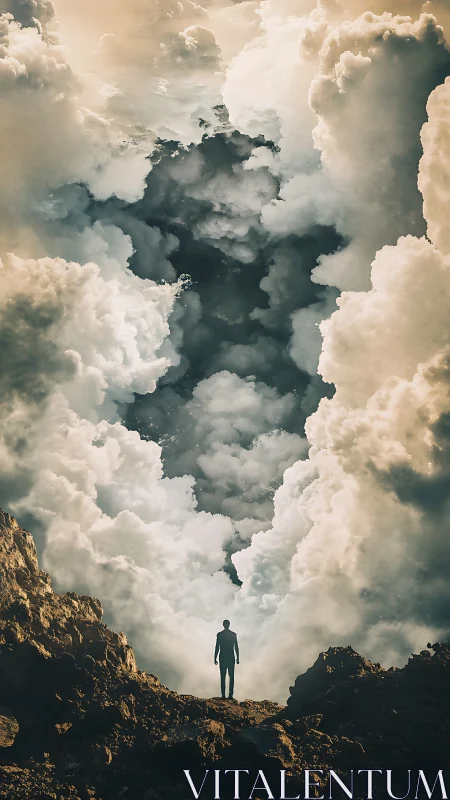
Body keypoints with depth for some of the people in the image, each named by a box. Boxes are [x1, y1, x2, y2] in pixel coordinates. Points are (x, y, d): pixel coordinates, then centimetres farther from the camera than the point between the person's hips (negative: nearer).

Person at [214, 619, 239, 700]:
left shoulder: (219, 635, -1)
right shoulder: (233, 634, 1)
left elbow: (217, 647, -1)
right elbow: (236, 647, 2)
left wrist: (215, 658, 4)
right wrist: (237, 658, 8)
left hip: (222, 658, 0)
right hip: (231, 658, 0)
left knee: (223, 677, 1)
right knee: (231, 677, 4)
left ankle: (223, 695, -5)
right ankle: (231, 695, -3)